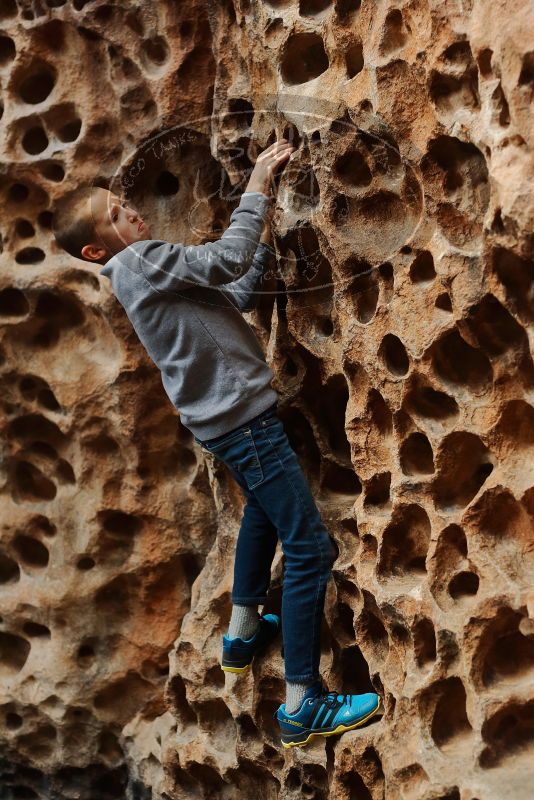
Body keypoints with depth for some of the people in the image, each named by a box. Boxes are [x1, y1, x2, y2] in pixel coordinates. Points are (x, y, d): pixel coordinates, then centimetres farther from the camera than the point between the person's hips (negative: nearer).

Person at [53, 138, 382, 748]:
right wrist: (256, 189, -13)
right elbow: (225, 261, -21)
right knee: (310, 548, -11)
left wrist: (264, 246, 8)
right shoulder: (140, 260, -14)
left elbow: (233, 297, 17)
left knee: (263, 510, 34)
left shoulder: (144, 273, 15)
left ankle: (243, 631, 44)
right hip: (242, 418, -10)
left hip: (231, 416, 10)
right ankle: (303, 704, -10)